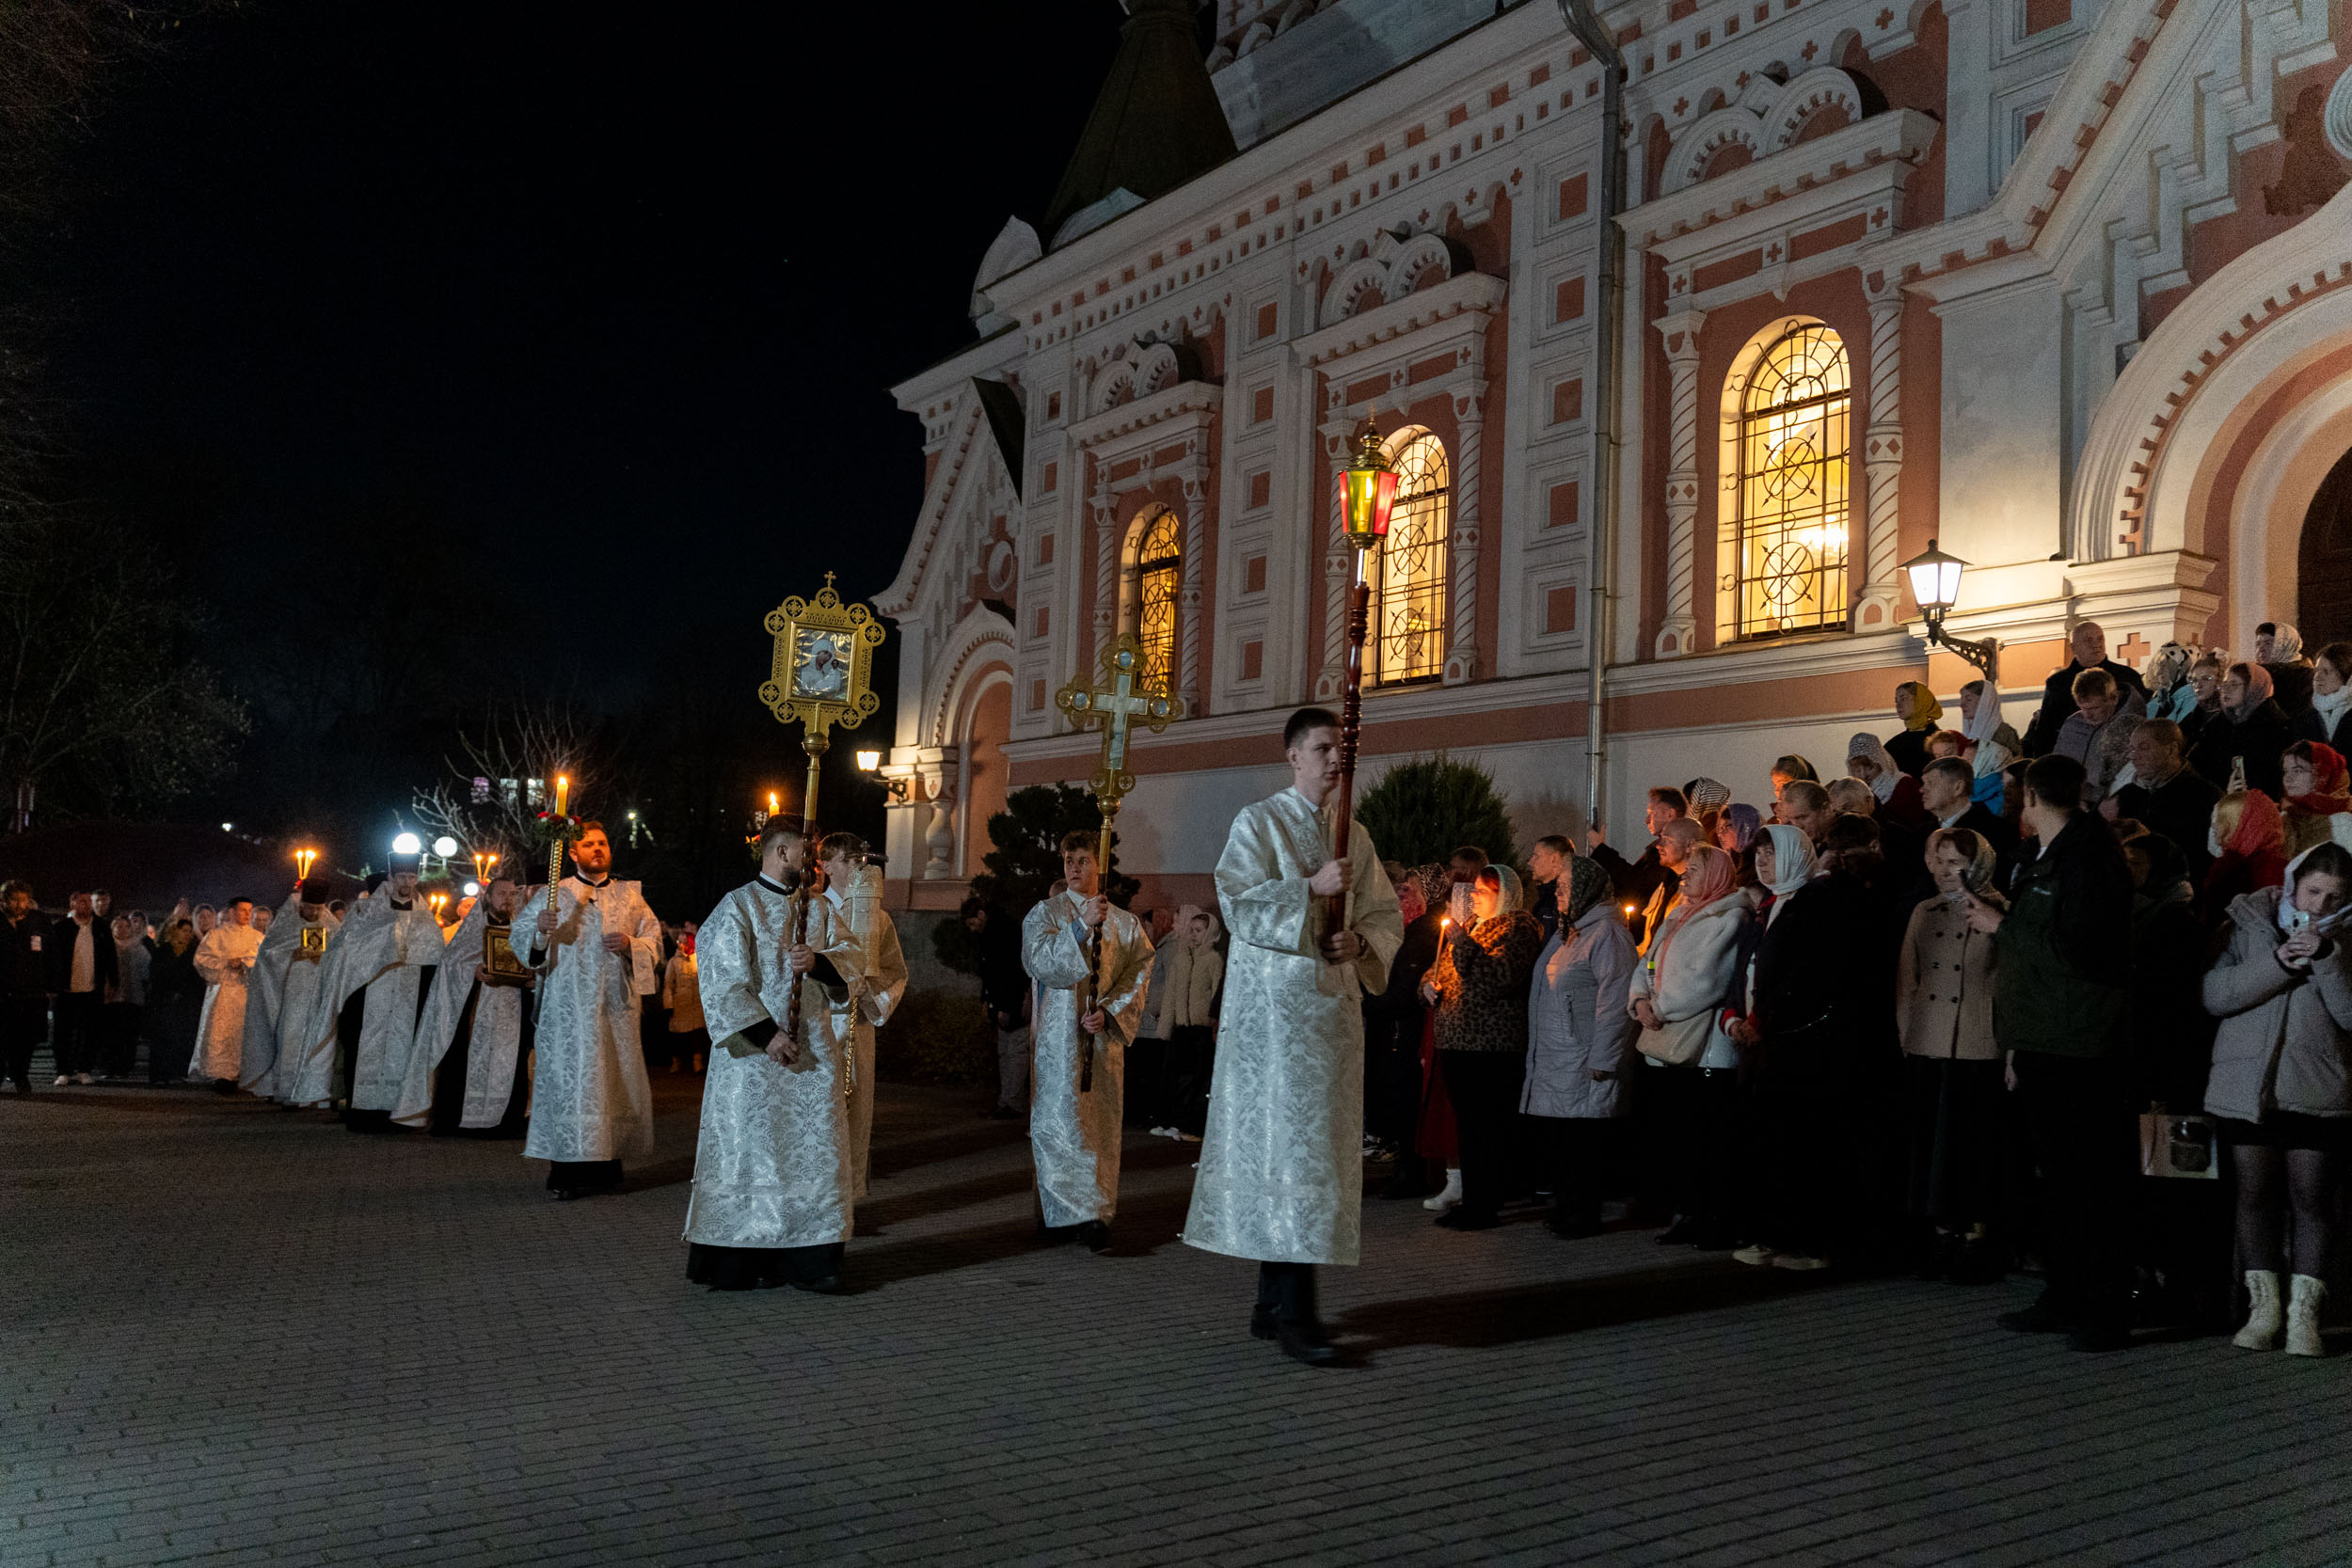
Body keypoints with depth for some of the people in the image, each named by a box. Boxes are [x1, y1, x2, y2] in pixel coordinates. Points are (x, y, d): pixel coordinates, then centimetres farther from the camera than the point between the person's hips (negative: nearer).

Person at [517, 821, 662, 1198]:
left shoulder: (630, 896, 14)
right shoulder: (553, 895, 8)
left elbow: (655, 941, 12)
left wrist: (630, 944, -8)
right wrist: (539, 930, -16)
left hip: (616, 1007, 3)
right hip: (567, 1008, -2)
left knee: (613, 1080, 3)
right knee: (568, 1080, -7)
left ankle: (607, 1165, 12)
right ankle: (565, 1173, -4)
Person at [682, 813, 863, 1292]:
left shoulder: (819, 907, 13)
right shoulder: (737, 907, -6)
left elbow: (849, 955, 8)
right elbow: (723, 982, -12)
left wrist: (818, 960, -14)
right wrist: (767, 1034, -19)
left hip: (813, 1050, 6)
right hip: (755, 1054, -5)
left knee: (816, 1152, 4)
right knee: (749, 1151, -1)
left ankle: (807, 1259, 9)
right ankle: (741, 1260, 8)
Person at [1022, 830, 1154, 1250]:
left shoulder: (1126, 924, 11)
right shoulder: (1046, 912, 5)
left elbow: (1139, 977, 5)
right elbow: (1038, 960, -11)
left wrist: (1109, 1012, -11)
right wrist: (1082, 926, -20)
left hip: (1105, 1037, 3)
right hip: (1059, 1036, -3)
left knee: (1101, 1125, 2)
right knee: (1063, 1121, -11)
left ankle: (1097, 1211, 8)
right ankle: (1076, 1212, -12)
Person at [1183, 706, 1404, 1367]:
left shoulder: (1355, 837, 16)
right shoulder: (1258, 822, -1)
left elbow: (1387, 915, 14)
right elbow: (1237, 901, -11)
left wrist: (1360, 940, -6)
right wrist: (1310, 886, -18)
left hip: (1335, 1004, 6)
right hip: (1273, 1002, -6)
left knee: (1318, 1144, 6)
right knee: (1288, 1144, -12)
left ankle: (1273, 1303, 15)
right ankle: (1295, 1313, -12)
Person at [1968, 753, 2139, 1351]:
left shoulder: (2088, 856, -14)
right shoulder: (2042, 859, 16)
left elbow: (2080, 950, -23)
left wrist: (2004, 925, -15)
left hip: (2081, 1051, -10)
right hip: (2042, 1046, 10)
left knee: (2095, 1183, -3)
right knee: (2058, 1178, 15)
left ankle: (2107, 1311, 3)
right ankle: (2066, 1298, 23)